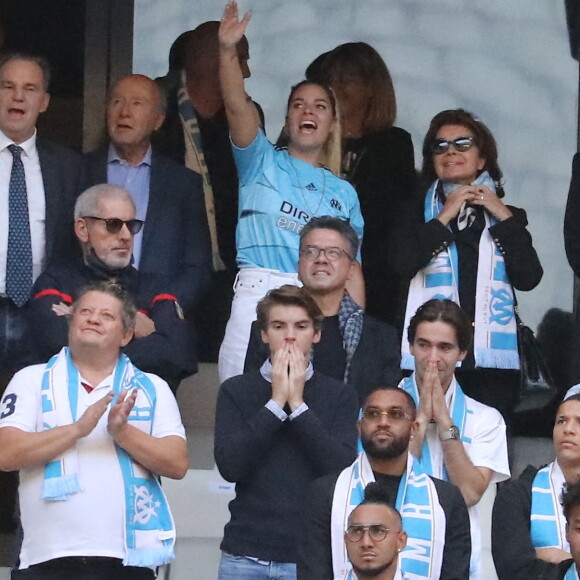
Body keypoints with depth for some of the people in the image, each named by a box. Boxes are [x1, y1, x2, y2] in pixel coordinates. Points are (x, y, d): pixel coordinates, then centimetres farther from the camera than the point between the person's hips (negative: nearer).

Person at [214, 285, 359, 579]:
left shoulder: (340, 396, 7)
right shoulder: (236, 391, 7)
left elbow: (343, 468, -6)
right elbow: (230, 466, -5)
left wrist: (297, 404, -8)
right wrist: (276, 403, -8)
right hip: (246, 556, 0)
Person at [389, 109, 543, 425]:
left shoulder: (509, 216, 18)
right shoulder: (416, 213, 15)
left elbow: (528, 278, 3)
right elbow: (403, 264, -5)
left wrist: (503, 218, 2)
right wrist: (445, 217, -3)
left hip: (493, 358, 1)